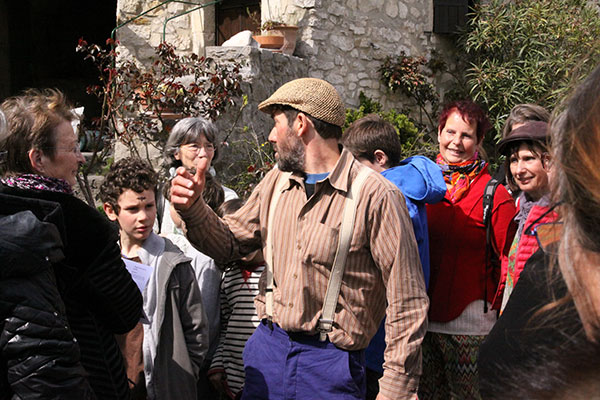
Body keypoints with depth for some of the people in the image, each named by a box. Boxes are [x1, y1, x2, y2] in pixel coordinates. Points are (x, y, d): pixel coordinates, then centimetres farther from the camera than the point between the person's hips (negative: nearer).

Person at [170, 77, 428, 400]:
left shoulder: (375, 197, -15)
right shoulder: (275, 182, 7)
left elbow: (407, 303, -14)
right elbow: (229, 243, 14)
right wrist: (193, 208, -5)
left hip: (330, 361, -5)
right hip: (266, 346, 6)